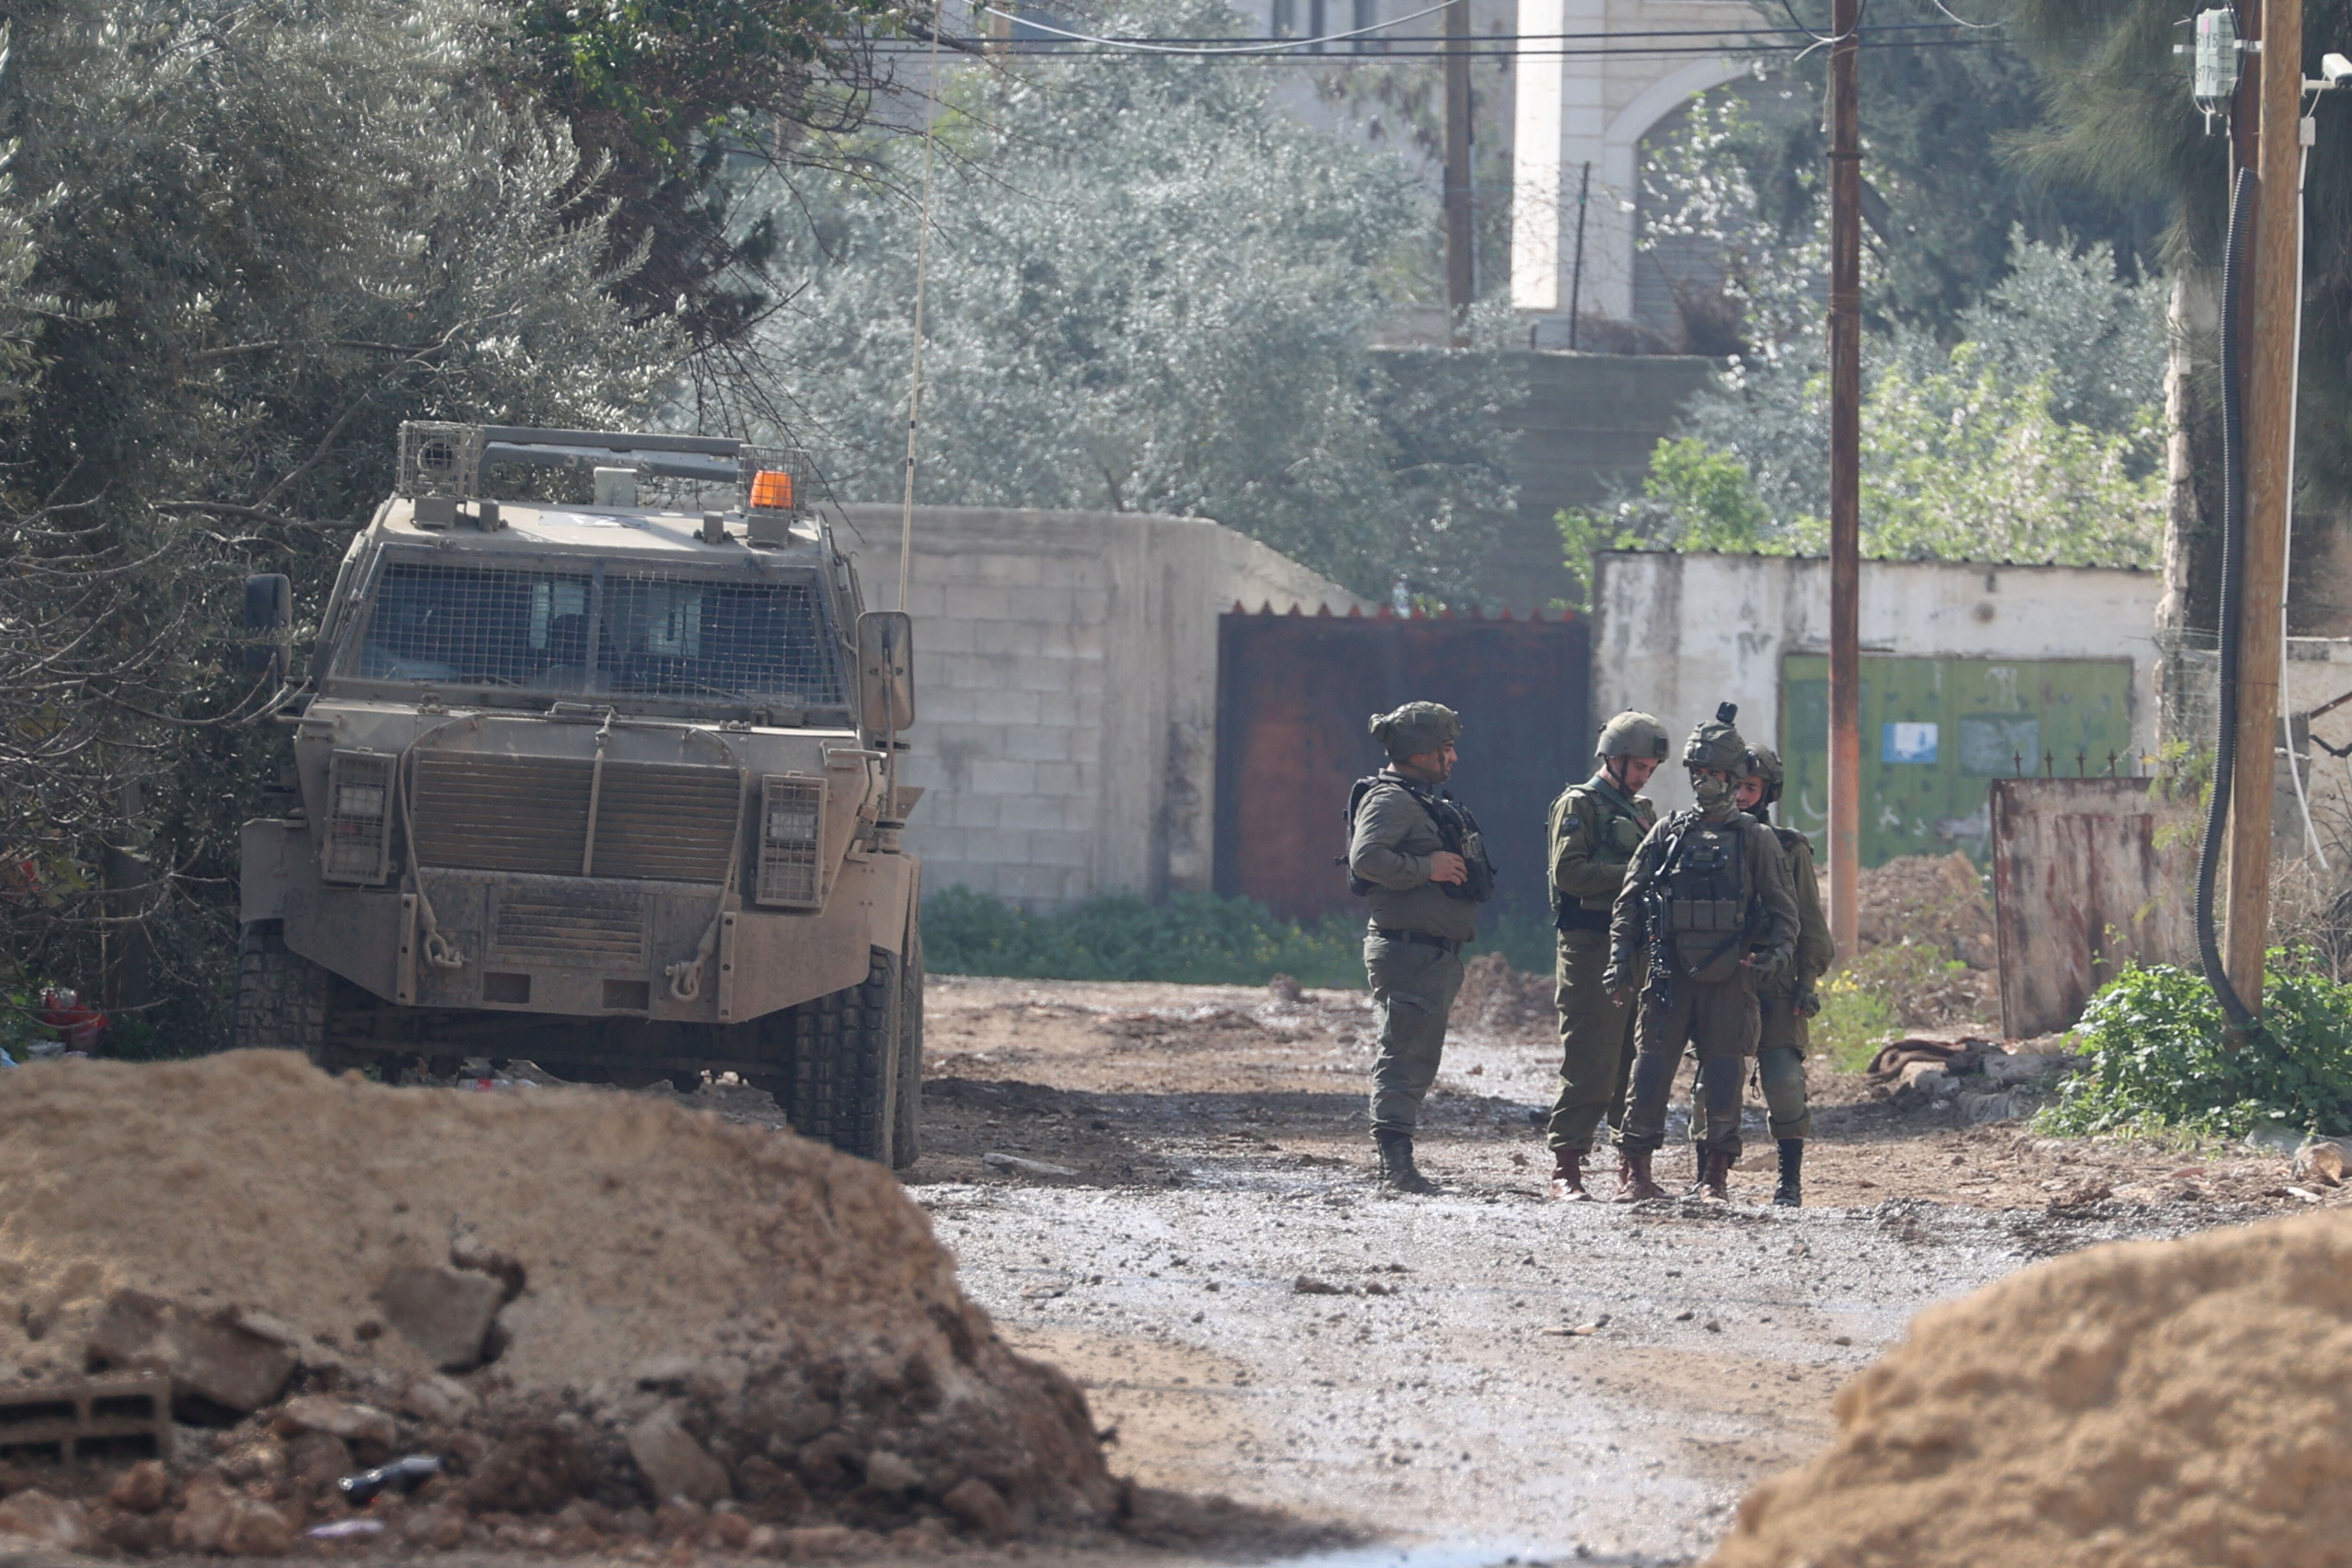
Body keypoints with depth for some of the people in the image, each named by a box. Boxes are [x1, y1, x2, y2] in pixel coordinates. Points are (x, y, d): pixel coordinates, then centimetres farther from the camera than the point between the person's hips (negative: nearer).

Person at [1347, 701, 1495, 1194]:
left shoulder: (1427, 801, 21)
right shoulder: (1390, 800, -11)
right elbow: (1367, 858, -26)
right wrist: (1426, 869, -22)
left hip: (1437, 951, 11)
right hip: (1408, 949, -11)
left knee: (1421, 1061, 12)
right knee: (1404, 1057, -12)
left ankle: (1397, 1165, 16)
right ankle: (1396, 1162, -15)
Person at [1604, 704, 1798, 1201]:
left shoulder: (1755, 839, 5)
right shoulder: (1667, 834, 9)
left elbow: (1782, 906, 4)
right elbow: (1630, 902, 11)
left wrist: (1780, 950, -14)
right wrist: (1620, 958, 1)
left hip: (1730, 979, -1)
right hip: (1671, 975, 1)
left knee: (1724, 1081, -1)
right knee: (1651, 1073, -3)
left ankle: (1716, 1176, 7)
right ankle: (1636, 1173, 2)